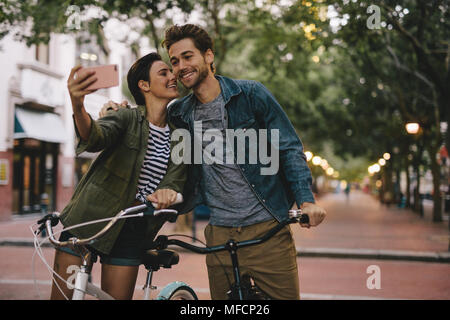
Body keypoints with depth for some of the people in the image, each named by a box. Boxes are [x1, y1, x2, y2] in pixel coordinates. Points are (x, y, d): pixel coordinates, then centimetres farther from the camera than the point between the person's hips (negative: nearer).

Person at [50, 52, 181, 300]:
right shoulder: (126, 117, -7)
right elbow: (95, 138, -28)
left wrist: (172, 193, -9)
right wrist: (78, 106, -48)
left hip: (131, 232, 3)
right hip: (88, 220, -3)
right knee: (61, 295, -3)